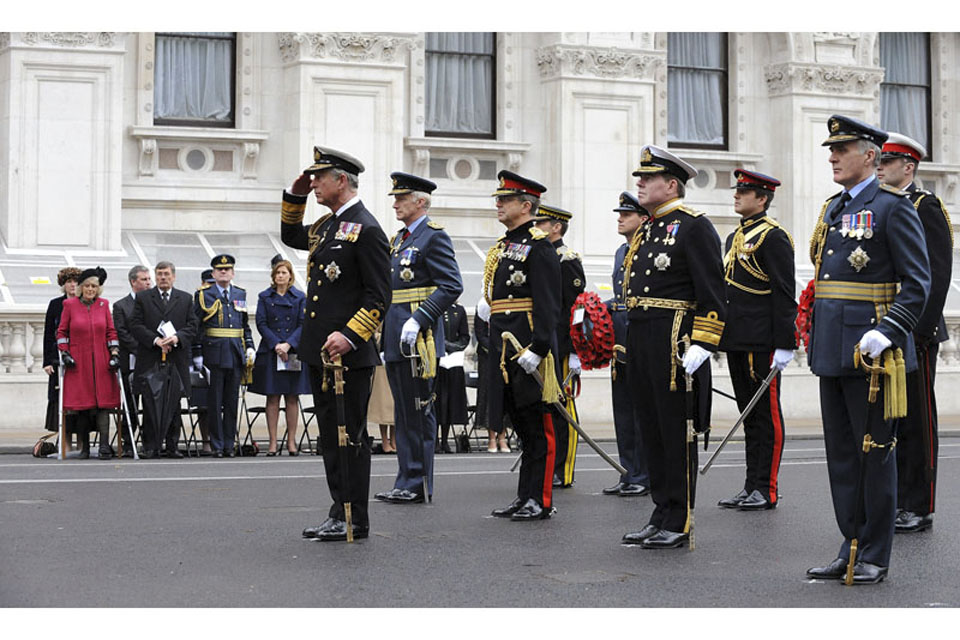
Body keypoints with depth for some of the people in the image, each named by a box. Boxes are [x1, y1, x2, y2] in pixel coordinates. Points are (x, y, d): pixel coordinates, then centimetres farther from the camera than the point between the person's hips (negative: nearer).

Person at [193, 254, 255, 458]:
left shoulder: (240, 294, 13)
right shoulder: (204, 295, 1)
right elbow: (196, 326, -1)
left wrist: (250, 347, 8)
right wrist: (197, 355, -7)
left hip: (236, 355, 4)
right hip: (214, 355, -4)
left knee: (232, 401, 6)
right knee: (214, 402, -1)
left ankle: (229, 444, 12)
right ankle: (217, 446, 4)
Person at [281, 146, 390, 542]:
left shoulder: (365, 229, -12)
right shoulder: (327, 225, 15)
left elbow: (379, 296, -15)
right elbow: (291, 237, 36)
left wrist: (350, 336, -24)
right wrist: (294, 197, 21)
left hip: (349, 354, -9)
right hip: (319, 352, 9)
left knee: (350, 435, -3)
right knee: (331, 434, 13)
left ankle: (354, 520, 3)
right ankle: (339, 513, 20)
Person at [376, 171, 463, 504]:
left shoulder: (434, 237, -9)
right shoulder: (400, 239, 19)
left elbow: (451, 286, -17)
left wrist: (418, 320, -23)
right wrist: (387, 336, 18)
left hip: (418, 340, -9)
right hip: (396, 339, 9)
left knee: (418, 413, -4)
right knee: (405, 413, 12)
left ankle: (418, 485, 1)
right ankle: (406, 482, 17)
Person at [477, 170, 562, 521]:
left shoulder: (539, 247, -10)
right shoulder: (502, 248, 18)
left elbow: (548, 306, -17)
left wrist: (536, 349, -23)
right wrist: (486, 306, 10)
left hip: (530, 349, -9)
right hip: (504, 348, 9)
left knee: (538, 427, -3)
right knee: (520, 424, 13)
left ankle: (540, 501, 1)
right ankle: (524, 497, 19)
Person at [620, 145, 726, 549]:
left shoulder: (694, 226, -8)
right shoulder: (646, 231, 18)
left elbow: (712, 292, -13)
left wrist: (701, 345, -19)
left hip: (675, 343, -9)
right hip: (641, 342, 9)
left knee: (677, 432, -3)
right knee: (652, 430, 11)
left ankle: (679, 524, 2)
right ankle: (662, 516, 19)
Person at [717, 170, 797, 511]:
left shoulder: (773, 236, -9)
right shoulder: (734, 238, 18)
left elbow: (784, 294, -14)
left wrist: (784, 344, -18)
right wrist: (722, 337, 20)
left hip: (761, 342, -9)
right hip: (737, 342, 9)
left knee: (766, 415, -3)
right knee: (749, 415, 12)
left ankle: (767, 490, 1)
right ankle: (752, 488, 17)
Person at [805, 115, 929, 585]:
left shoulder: (892, 207, -8)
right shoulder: (833, 208, 16)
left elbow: (917, 282, -12)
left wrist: (889, 330, -22)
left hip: (870, 349, -8)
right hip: (833, 350, 8)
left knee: (874, 452, 0)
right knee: (841, 452, 11)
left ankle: (874, 558, 7)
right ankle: (851, 547, 19)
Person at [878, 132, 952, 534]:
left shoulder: (925, 207, -7)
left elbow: (937, 274, -14)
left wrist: (919, 329, -19)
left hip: (913, 332, -8)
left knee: (915, 420, -3)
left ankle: (918, 509, 2)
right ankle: (894, 502, 17)